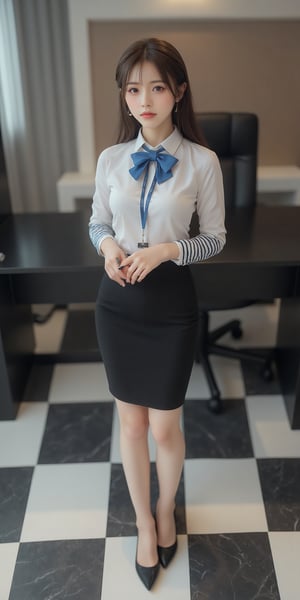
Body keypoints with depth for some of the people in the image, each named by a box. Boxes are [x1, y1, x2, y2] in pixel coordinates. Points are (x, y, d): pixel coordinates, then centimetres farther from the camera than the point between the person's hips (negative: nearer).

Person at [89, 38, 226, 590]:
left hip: (170, 302, -2)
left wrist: (167, 249, -19)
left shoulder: (202, 162, -8)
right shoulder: (110, 159, 0)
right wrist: (107, 244, -11)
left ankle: (166, 512, 42)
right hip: (118, 301, 3)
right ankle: (144, 522, 38)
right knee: (130, 421, 14)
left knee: (165, 426, 9)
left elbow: (215, 238, -1)